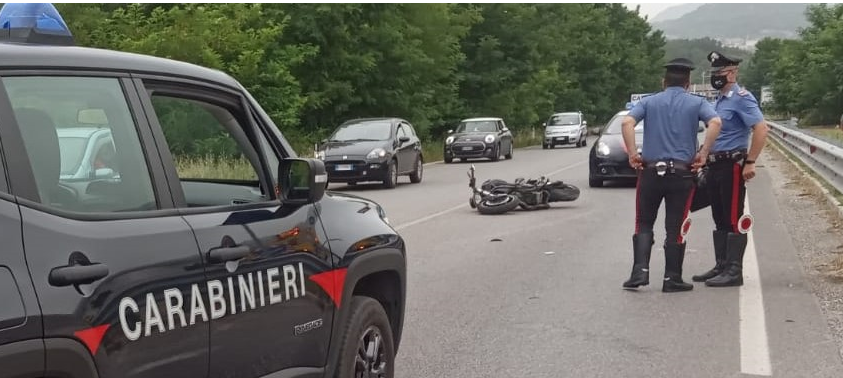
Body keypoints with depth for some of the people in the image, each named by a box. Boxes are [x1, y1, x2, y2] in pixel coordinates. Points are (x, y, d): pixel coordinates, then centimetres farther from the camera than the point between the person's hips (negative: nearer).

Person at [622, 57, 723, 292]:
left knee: (644, 224, 11)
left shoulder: (649, 102, 9)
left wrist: (633, 154, -7)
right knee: (675, 227, 6)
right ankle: (672, 279, 9)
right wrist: (702, 154, -9)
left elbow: (627, 122, -9)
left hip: (650, 171, 1)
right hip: (681, 173, -1)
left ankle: (640, 271, -2)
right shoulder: (697, 103, 7)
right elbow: (715, 123, -13)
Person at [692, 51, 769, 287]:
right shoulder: (720, 100, 17)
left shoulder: (741, 98, -12)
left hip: (732, 166, -9)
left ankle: (734, 271, -2)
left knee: (733, 219, -5)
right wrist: (706, 158, 18)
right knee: (720, 219, 12)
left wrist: (750, 162, -21)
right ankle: (721, 266, 19)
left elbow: (761, 129, -21)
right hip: (714, 166, 9)